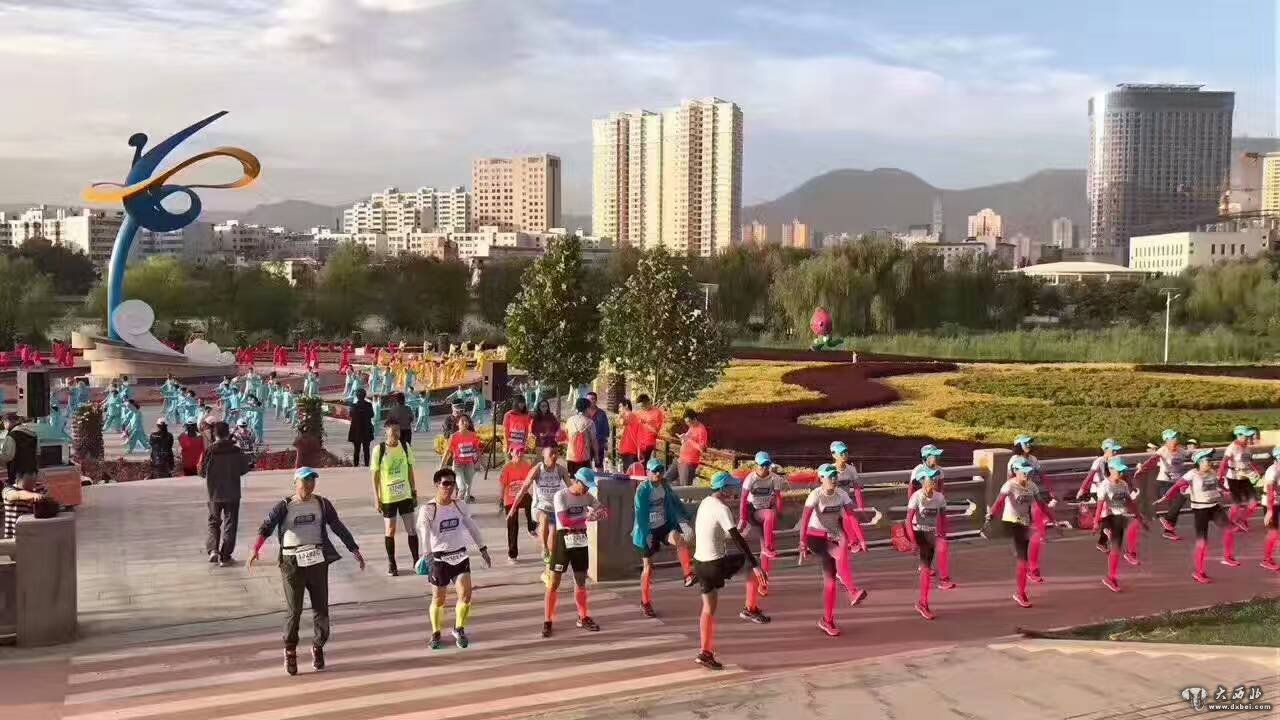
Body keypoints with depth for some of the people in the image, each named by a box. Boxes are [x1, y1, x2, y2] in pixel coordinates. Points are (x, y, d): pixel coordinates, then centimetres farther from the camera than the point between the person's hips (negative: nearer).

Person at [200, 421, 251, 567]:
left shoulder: (209, 451, -12)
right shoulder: (236, 451, -10)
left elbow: (202, 472, -4)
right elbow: (243, 470, 0)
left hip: (213, 493, 0)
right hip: (232, 493, 0)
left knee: (214, 522, 16)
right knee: (229, 523, 9)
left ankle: (213, 549, -3)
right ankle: (224, 556, 8)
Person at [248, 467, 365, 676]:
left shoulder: (322, 504, 9)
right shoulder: (284, 507, 0)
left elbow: (338, 527, 11)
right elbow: (266, 527, -11)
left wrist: (354, 549, 5)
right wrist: (255, 550, -27)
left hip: (317, 560, 3)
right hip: (292, 562, -2)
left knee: (321, 607, 4)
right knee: (294, 609, -3)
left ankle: (318, 647, 23)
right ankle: (290, 651, 12)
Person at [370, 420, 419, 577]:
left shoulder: (405, 447, 0)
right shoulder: (379, 450, -10)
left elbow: (410, 471, 8)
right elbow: (374, 476, -6)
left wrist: (414, 492, 8)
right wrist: (376, 499, -9)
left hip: (405, 495, 2)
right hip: (387, 497, -2)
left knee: (411, 529, 2)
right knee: (390, 530, 6)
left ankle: (416, 561, 13)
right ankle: (391, 564, 17)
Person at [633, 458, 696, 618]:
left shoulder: (664, 486, 3)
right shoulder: (642, 489, -14)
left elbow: (675, 502, 13)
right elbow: (640, 513, -18)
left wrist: (688, 518, 10)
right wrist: (646, 534, -22)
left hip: (664, 526, 4)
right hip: (648, 531, -4)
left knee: (680, 540, -29)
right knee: (648, 567, 2)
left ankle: (689, 575, -35)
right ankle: (645, 603, 15)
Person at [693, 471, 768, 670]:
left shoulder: (704, 503, 10)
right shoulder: (722, 509, -16)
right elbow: (738, 539, -21)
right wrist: (755, 566, -21)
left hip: (699, 563, 8)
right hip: (716, 564, -8)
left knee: (709, 607, 17)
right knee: (754, 567, 9)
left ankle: (705, 653, 18)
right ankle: (751, 609, 12)